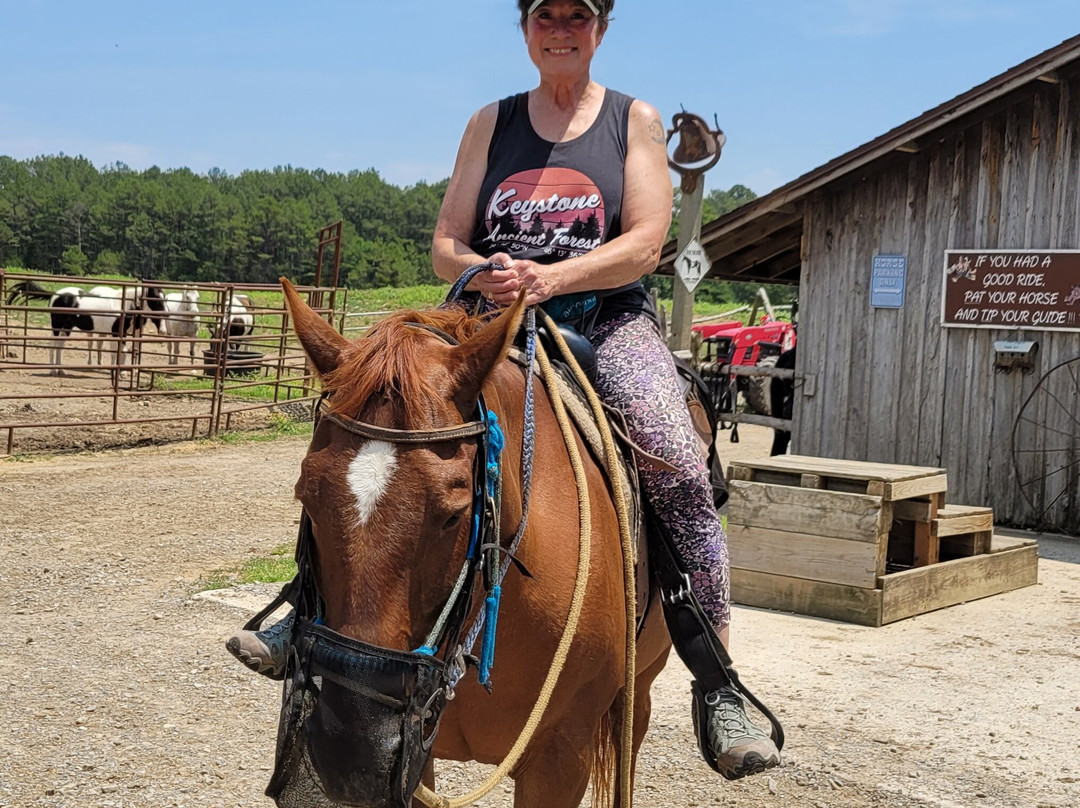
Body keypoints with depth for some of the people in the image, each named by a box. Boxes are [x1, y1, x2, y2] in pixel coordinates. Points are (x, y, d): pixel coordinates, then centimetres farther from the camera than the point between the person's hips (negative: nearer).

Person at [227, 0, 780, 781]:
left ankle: (719, 687, -20)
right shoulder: (491, 123, 15)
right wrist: (480, 272, -15)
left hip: (609, 318, -2)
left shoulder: (635, 120, 9)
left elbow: (644, 244, -4)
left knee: (679, 468, -27)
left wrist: (550, 278, -20)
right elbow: (445, 246, 10)